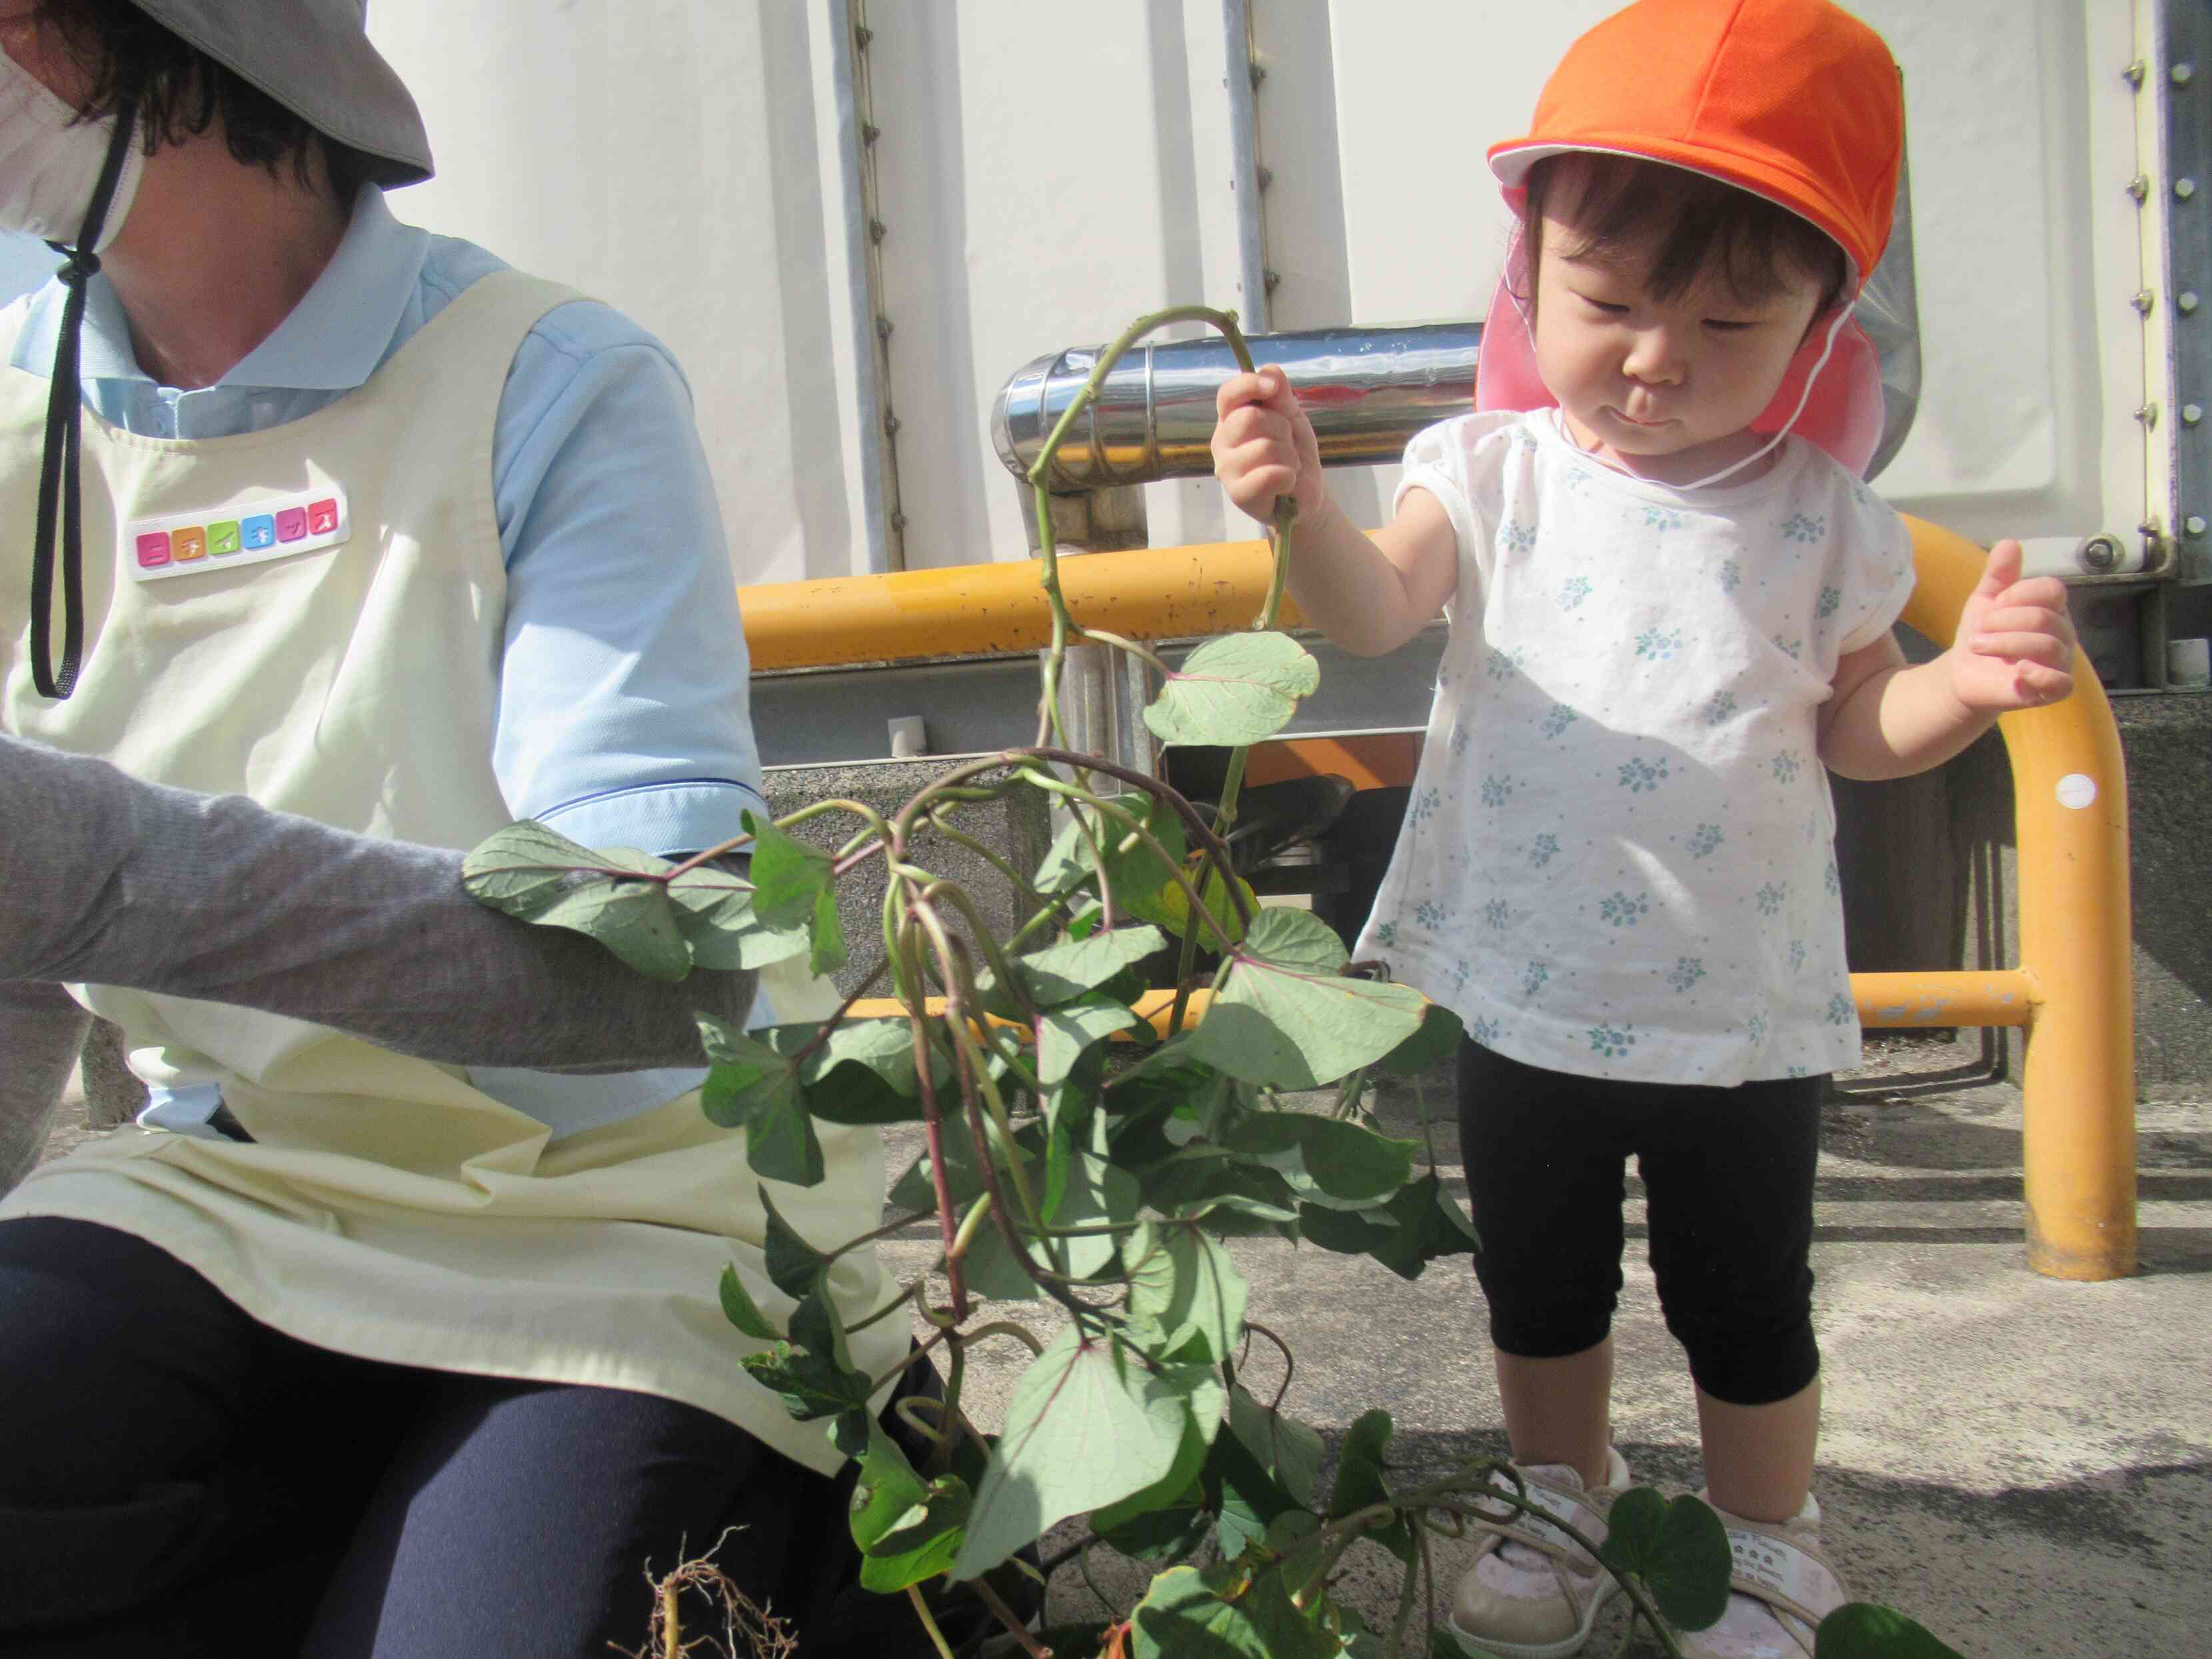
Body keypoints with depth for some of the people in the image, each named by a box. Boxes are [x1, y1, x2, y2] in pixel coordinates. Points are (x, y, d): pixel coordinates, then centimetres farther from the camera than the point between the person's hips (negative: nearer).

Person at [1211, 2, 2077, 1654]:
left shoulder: (1824, 520, -6)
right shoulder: (1494, 470, -6)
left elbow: (1852, 731, 3)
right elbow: (1376, 611, -21)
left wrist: (1964, 684, -17)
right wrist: (1300, 506, -40)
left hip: (1740, 1008, -1)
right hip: (1524, 991, 1)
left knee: (1747, 1311, 16)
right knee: (1539, 1286, 21)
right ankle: (1565, 1505, 46)